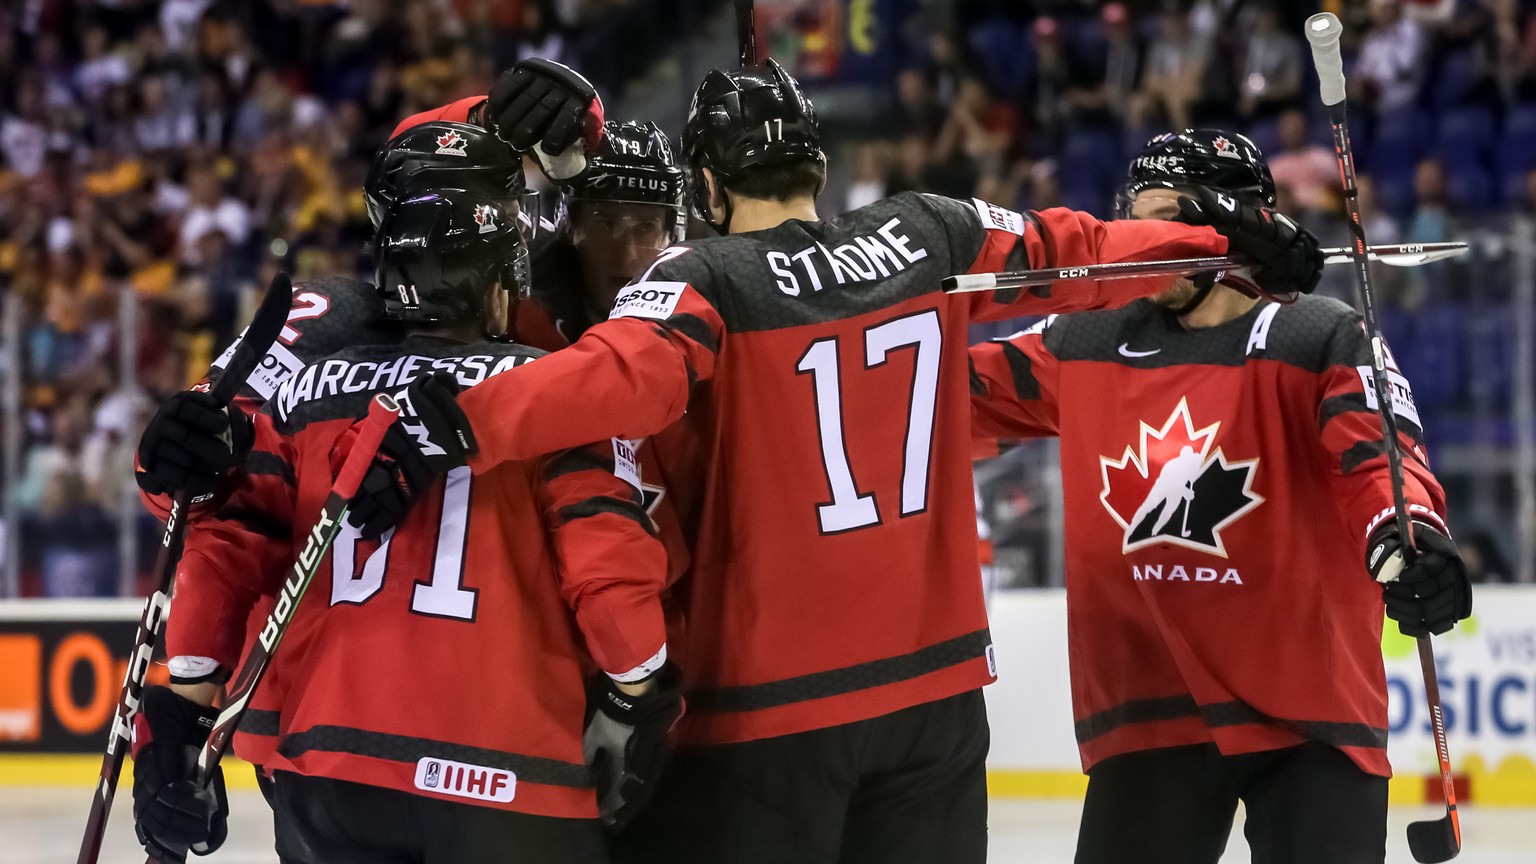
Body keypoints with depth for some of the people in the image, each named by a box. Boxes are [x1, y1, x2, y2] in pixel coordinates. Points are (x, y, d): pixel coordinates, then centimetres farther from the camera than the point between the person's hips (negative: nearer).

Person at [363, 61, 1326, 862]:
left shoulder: (706, 283, -11)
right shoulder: (933, 239, 5)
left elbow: (615, 379, -29)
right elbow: (1072, 252, 17)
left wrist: (457, 425, -38)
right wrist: (1232, 239, 30)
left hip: (771, 700, -5)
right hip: (934, 685, 5)